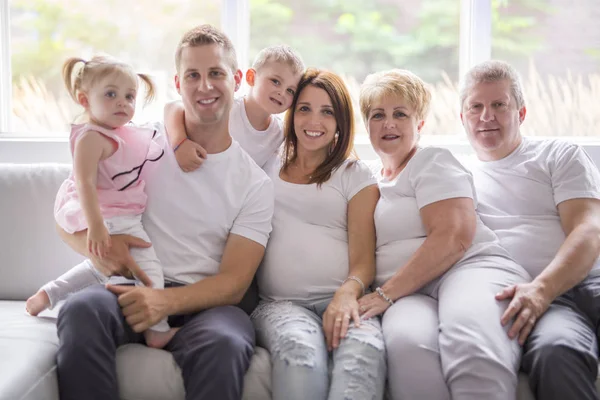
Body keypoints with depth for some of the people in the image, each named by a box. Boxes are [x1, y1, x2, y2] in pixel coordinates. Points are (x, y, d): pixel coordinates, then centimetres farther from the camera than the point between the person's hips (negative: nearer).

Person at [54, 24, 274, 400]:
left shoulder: (254, 182, 7)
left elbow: (233, 282, -1)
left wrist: (166, 300, -21)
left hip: (203, 302, -1)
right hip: (134, 288, 2)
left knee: (225, 343, -36)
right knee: (81, 310, -32)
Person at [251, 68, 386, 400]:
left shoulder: (356, 176, 18)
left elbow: (363, 257, 5)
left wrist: (348, 292, -17)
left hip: (339, 300, 0)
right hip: (280, 302, 1)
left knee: (365, 351, -39)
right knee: (300, 351, -38)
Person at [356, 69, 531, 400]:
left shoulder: (433, 162, 7)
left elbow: (454, 237, -9)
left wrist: (386, 293, -14)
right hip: (410, 295, 4)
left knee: (471, 344, -42)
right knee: (407, 341, -37)